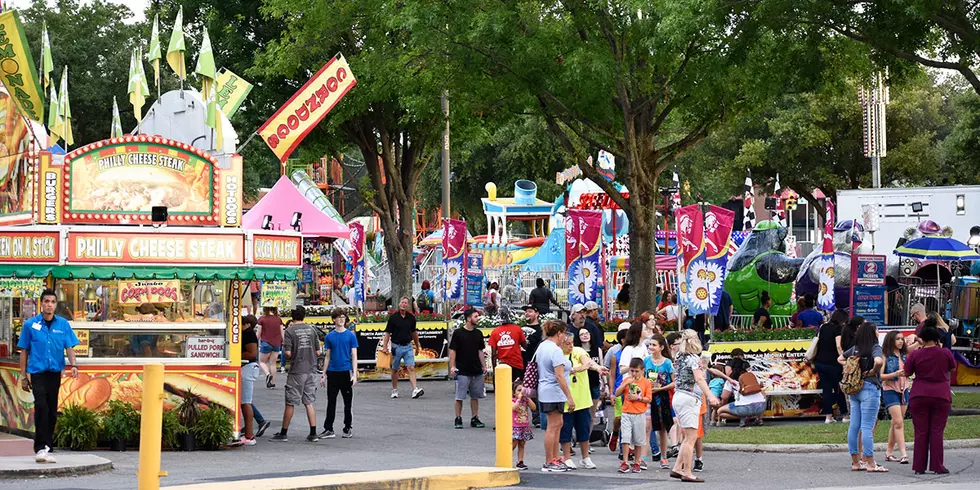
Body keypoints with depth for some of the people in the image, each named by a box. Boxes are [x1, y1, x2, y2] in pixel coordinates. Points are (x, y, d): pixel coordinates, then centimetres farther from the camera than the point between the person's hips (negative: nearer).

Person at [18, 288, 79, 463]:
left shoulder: (63, 324, 5)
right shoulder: (30, 324, 1)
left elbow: (69, 347, 2)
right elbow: (24, 351, 6)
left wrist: (73, 365, -17)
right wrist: (23, 376, 4)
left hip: (55, 372, 3)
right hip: (37, 372, -3)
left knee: (52, 411, 8)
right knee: (41, 406, -19)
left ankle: (47, 447, 20)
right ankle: (41, 448, -19)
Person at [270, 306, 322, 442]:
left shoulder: (290, 331, -8)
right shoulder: (312, 330, 5)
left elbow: (288, 353, -13)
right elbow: (318, 352, 7)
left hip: (296, 371, -4)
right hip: (311, 370, 4)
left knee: (290, 403, 2)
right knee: (309, 403, 7)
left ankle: (283, 433, 7)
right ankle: (313, 434, 2)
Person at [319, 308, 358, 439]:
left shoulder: (351, 335, 0)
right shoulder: (329, 336, 6)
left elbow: (354, 356, -1)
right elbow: (327, 357, 10)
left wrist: (354, 374, -9)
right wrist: (324, 374, 6)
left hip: (346, 372, -2)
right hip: (332, 373, 2)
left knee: (348, 402, 5)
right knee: (331, 402, 3)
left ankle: (348, 429, 14)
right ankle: (328, 429, 6)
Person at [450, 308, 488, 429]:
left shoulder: (478, 333, 10)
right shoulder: (458, 333, -6)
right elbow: (452, 351, -5)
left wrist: (484, 366, 12)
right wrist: (452, 367, -11)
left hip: (477, 371, 5)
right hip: (462, 371, -5)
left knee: (475, 396, 8)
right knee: (460, 396, -2)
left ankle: (475, 419, 15)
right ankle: (458, 419, 6)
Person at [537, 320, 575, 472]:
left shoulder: (542, 346, 11)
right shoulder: (555, 350, -19)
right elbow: (559, 376, -23)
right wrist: (569, 397, -21)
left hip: (545, 391, 10)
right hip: (554, 392, -10)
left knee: (557, 424, 16)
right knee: (553, 427, -5)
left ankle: (555, 458, 21)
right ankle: (548, 463, -1)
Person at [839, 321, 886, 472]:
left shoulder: (855, 348, 11)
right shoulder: (875, 348, -9)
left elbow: (840, 359, 24)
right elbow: (878, 361, -29)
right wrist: (873, 372, -11)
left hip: (854, 389, 7)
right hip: (869, 388, -7)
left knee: (854, 426, 8)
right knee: (867, 427, -7)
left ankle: (855, 462, 14)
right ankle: (870, 463, -4)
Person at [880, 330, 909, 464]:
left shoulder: (904, 355, 11)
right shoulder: (885, 356, -6)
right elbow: (880, 376, -13)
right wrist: (896, 374, -23)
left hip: (904, 390, 6)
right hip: (890, 390, -6)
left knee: (896, 423, 8)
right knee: (898, 422, -13)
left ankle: (888, 452, 17)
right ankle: (903, 454, -18)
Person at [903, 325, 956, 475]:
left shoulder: (915, 354, -5)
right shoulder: (945, 353, -4)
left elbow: (907, 373, 6)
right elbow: (953, 368, 13)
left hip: (919, 396, 0)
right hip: (941, 396, 0)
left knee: (921, 432, 4)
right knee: (937, 432, 3)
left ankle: (919, 466, 5)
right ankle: (937, 466, 1)